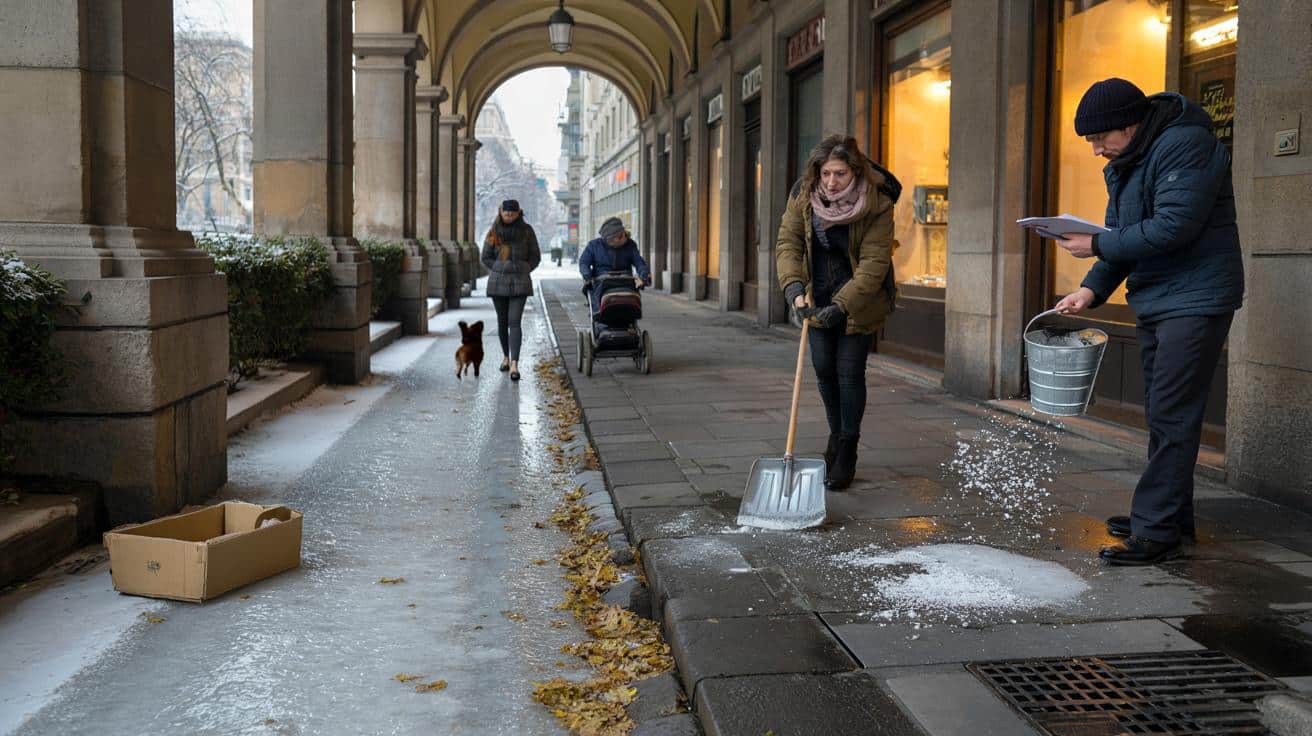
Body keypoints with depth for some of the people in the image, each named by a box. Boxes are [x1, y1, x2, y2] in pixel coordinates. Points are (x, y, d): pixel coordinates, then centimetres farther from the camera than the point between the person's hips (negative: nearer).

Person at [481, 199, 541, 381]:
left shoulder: (527, 230, 1)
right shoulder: (494, 232, 3)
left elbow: (535, 256, 8)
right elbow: (486, 257, 8)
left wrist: (524, 270, -3)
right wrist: (500, 269, -2)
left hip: (520, 283, -2)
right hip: (498, 282, 2)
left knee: (514, 321, -13)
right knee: (502, 321, 11)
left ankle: (514, 364, -20)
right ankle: (506, 356, 30)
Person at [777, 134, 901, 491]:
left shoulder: (877, 204, -23)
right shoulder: (803, 196, -11)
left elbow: (874, 263, -25)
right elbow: (787, 242, -10)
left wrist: (841, 306, -31)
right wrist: (794, 286, -26)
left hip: (860, 302, -4)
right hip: (819, 298, 4)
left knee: (850, 373, -4)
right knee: (823, 369, 9)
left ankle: (847, 453, 8)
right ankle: (836, 434, 31)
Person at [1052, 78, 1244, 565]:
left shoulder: (1186, 145, -17)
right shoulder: (1124, 165, 12)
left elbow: (1173, 226, -25)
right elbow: (1122, 236, 13)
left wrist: (1098, 246, -18)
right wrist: (1092, 289, -3)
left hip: (1195, 300, -10)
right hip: (1155, 302, 10)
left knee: (1172, 418, -10)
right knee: (1163, 416, 14)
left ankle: (1156, 531, -7)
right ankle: (1171, 517, 24)